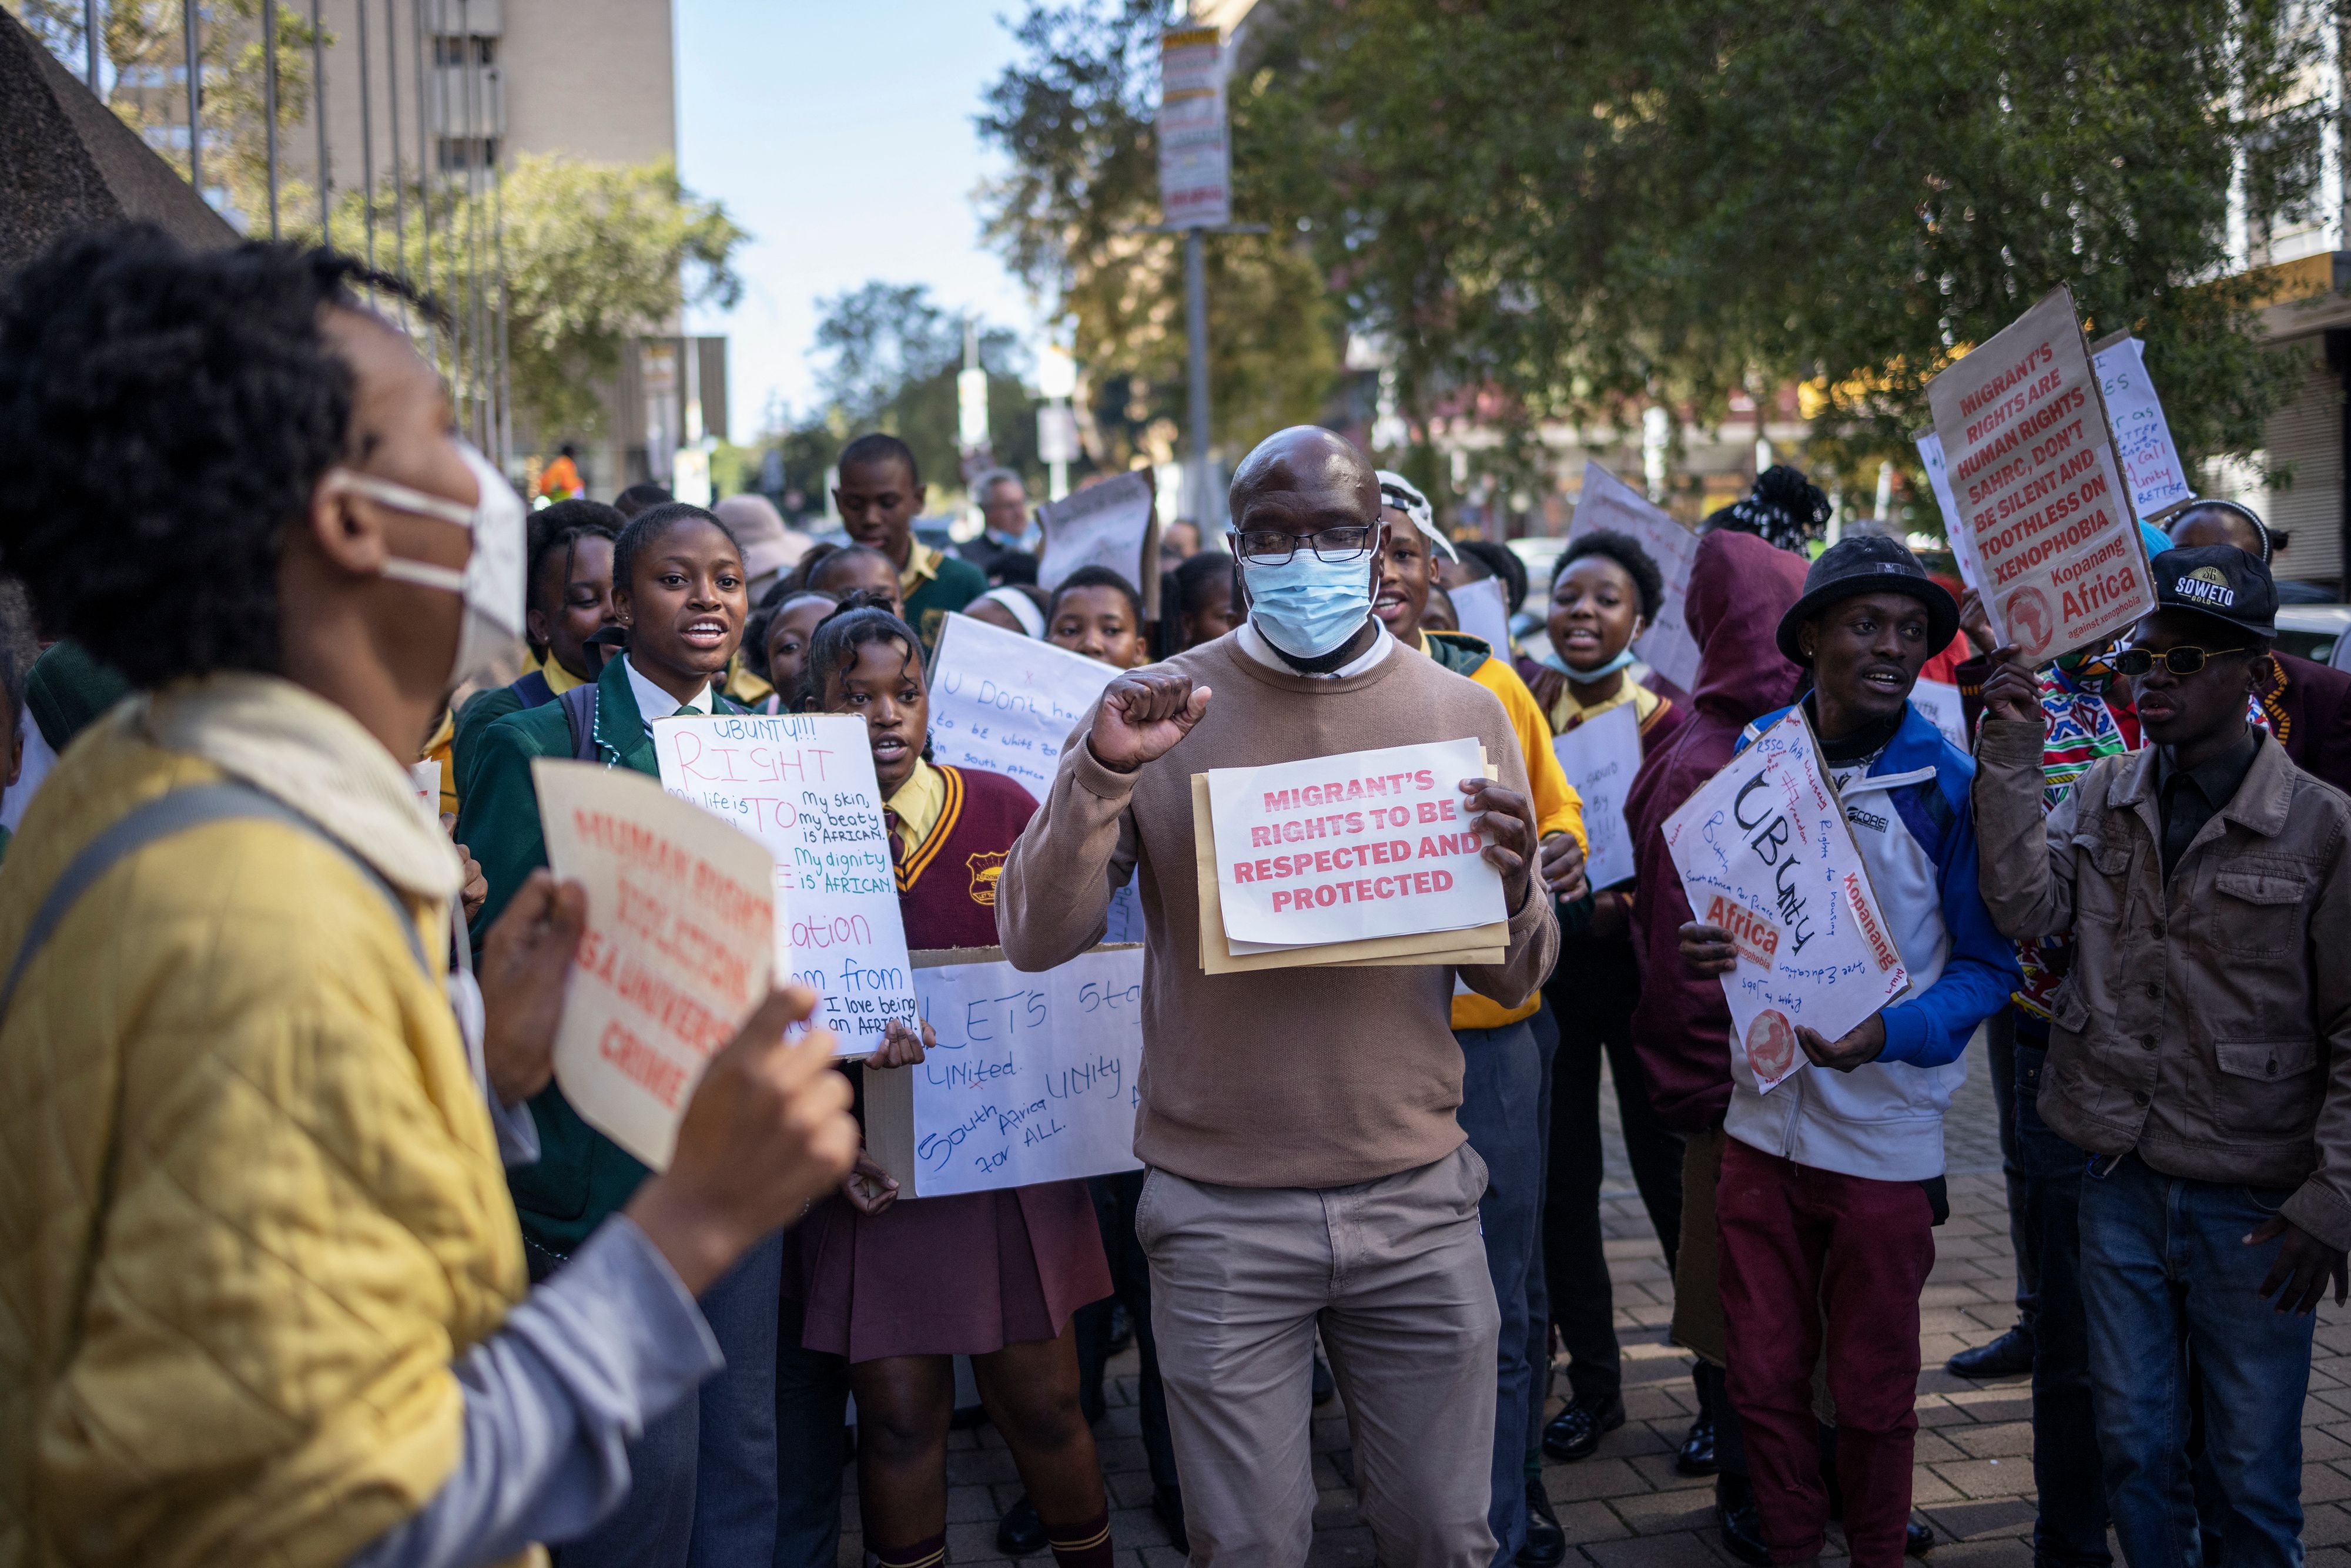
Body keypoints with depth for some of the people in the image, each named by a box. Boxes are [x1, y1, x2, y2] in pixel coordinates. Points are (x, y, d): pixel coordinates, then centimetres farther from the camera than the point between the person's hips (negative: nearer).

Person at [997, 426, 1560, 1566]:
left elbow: (1512, 980, 7)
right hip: (1220, 1211, -1)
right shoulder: (1162, 711, -2)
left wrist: (1512, 888, -15)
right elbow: (1035, 939, -7)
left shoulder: (1465, 716, 4)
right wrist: (1103, 772, -21)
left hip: (1415, 1201, 2)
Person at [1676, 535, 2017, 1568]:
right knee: (1764, 1379, 12)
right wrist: (1706, 950, -12)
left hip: (1886, 1129, -3)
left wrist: (1886, 1034, -23)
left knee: (1872, 1393, 11)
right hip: (1762, 1120, 3)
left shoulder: (1949, 785, -9)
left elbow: (1989, 965, -6)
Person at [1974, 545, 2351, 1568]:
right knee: (2131, 1443, 16)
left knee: (2252, 1467, 9)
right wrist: (2012, 757, -15)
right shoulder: (2103, 797, 4)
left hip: (2253, 1204, -3)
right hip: (2119, 1182, 3)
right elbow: (2024, 910, -11)